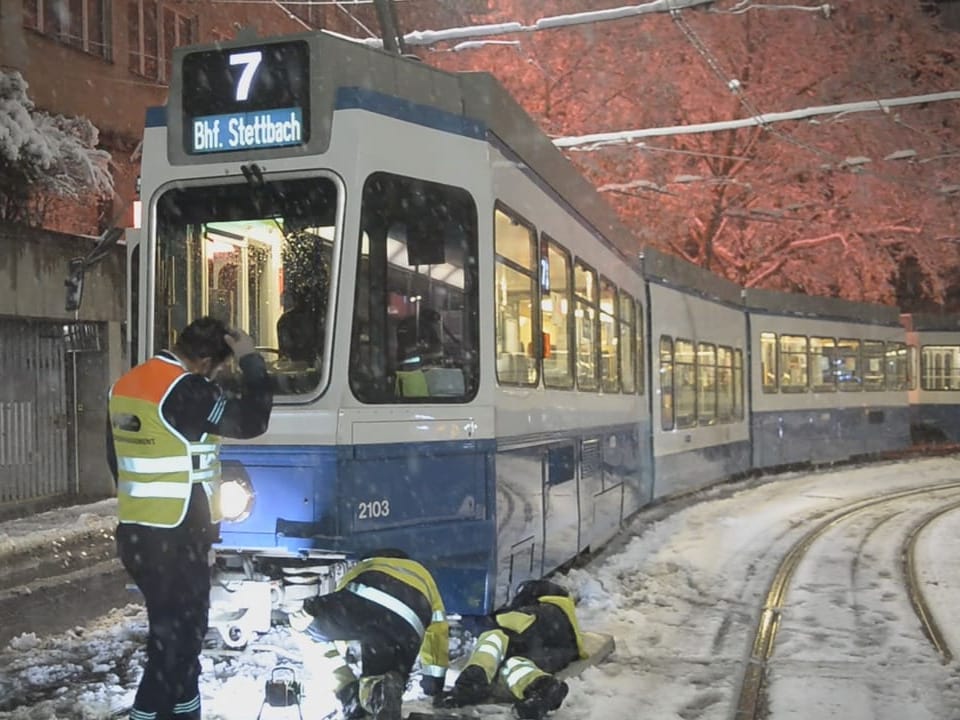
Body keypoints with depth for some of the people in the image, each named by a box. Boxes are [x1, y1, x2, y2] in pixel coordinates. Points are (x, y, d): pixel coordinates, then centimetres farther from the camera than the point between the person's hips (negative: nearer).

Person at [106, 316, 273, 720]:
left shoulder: (125, 386, 11)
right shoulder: (185, 390, -18)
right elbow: (251, 421, -19)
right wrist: (251, 362, -10)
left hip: (136, 533, 9)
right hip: (174, 540, -9)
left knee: (178, 633, 21)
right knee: (174, 640, 0)